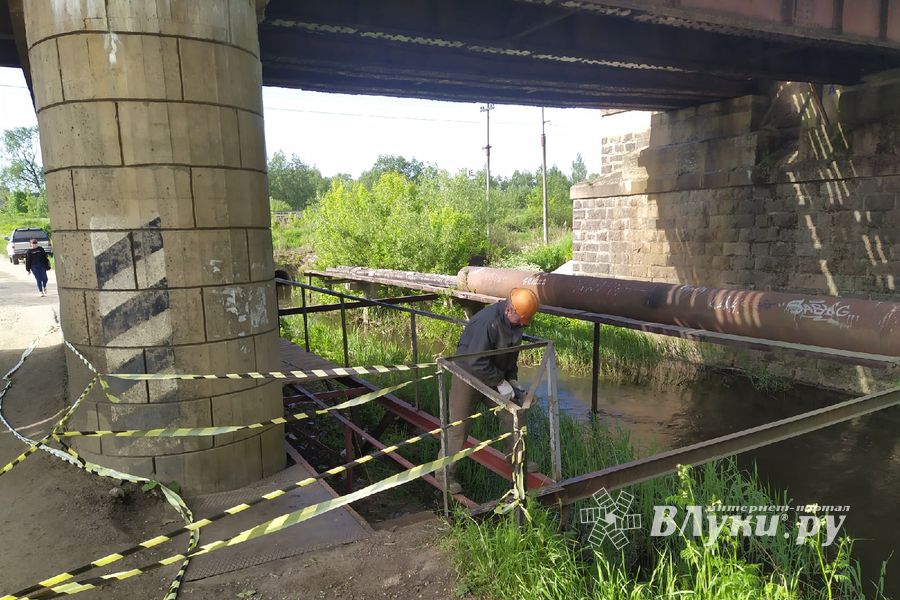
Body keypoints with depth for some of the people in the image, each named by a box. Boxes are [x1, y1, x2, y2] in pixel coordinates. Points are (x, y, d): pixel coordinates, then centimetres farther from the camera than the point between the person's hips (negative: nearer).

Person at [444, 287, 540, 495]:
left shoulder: (515, 322, -4)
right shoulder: (487, 322, -33)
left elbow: (511, 354, 11)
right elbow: (476, 362, -33)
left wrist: (512, 380, 3)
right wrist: (500, 383, -23)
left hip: (493, 377, 8)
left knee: (512, 416, 12)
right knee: (458, 429, -1)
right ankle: (445, 475, 14)